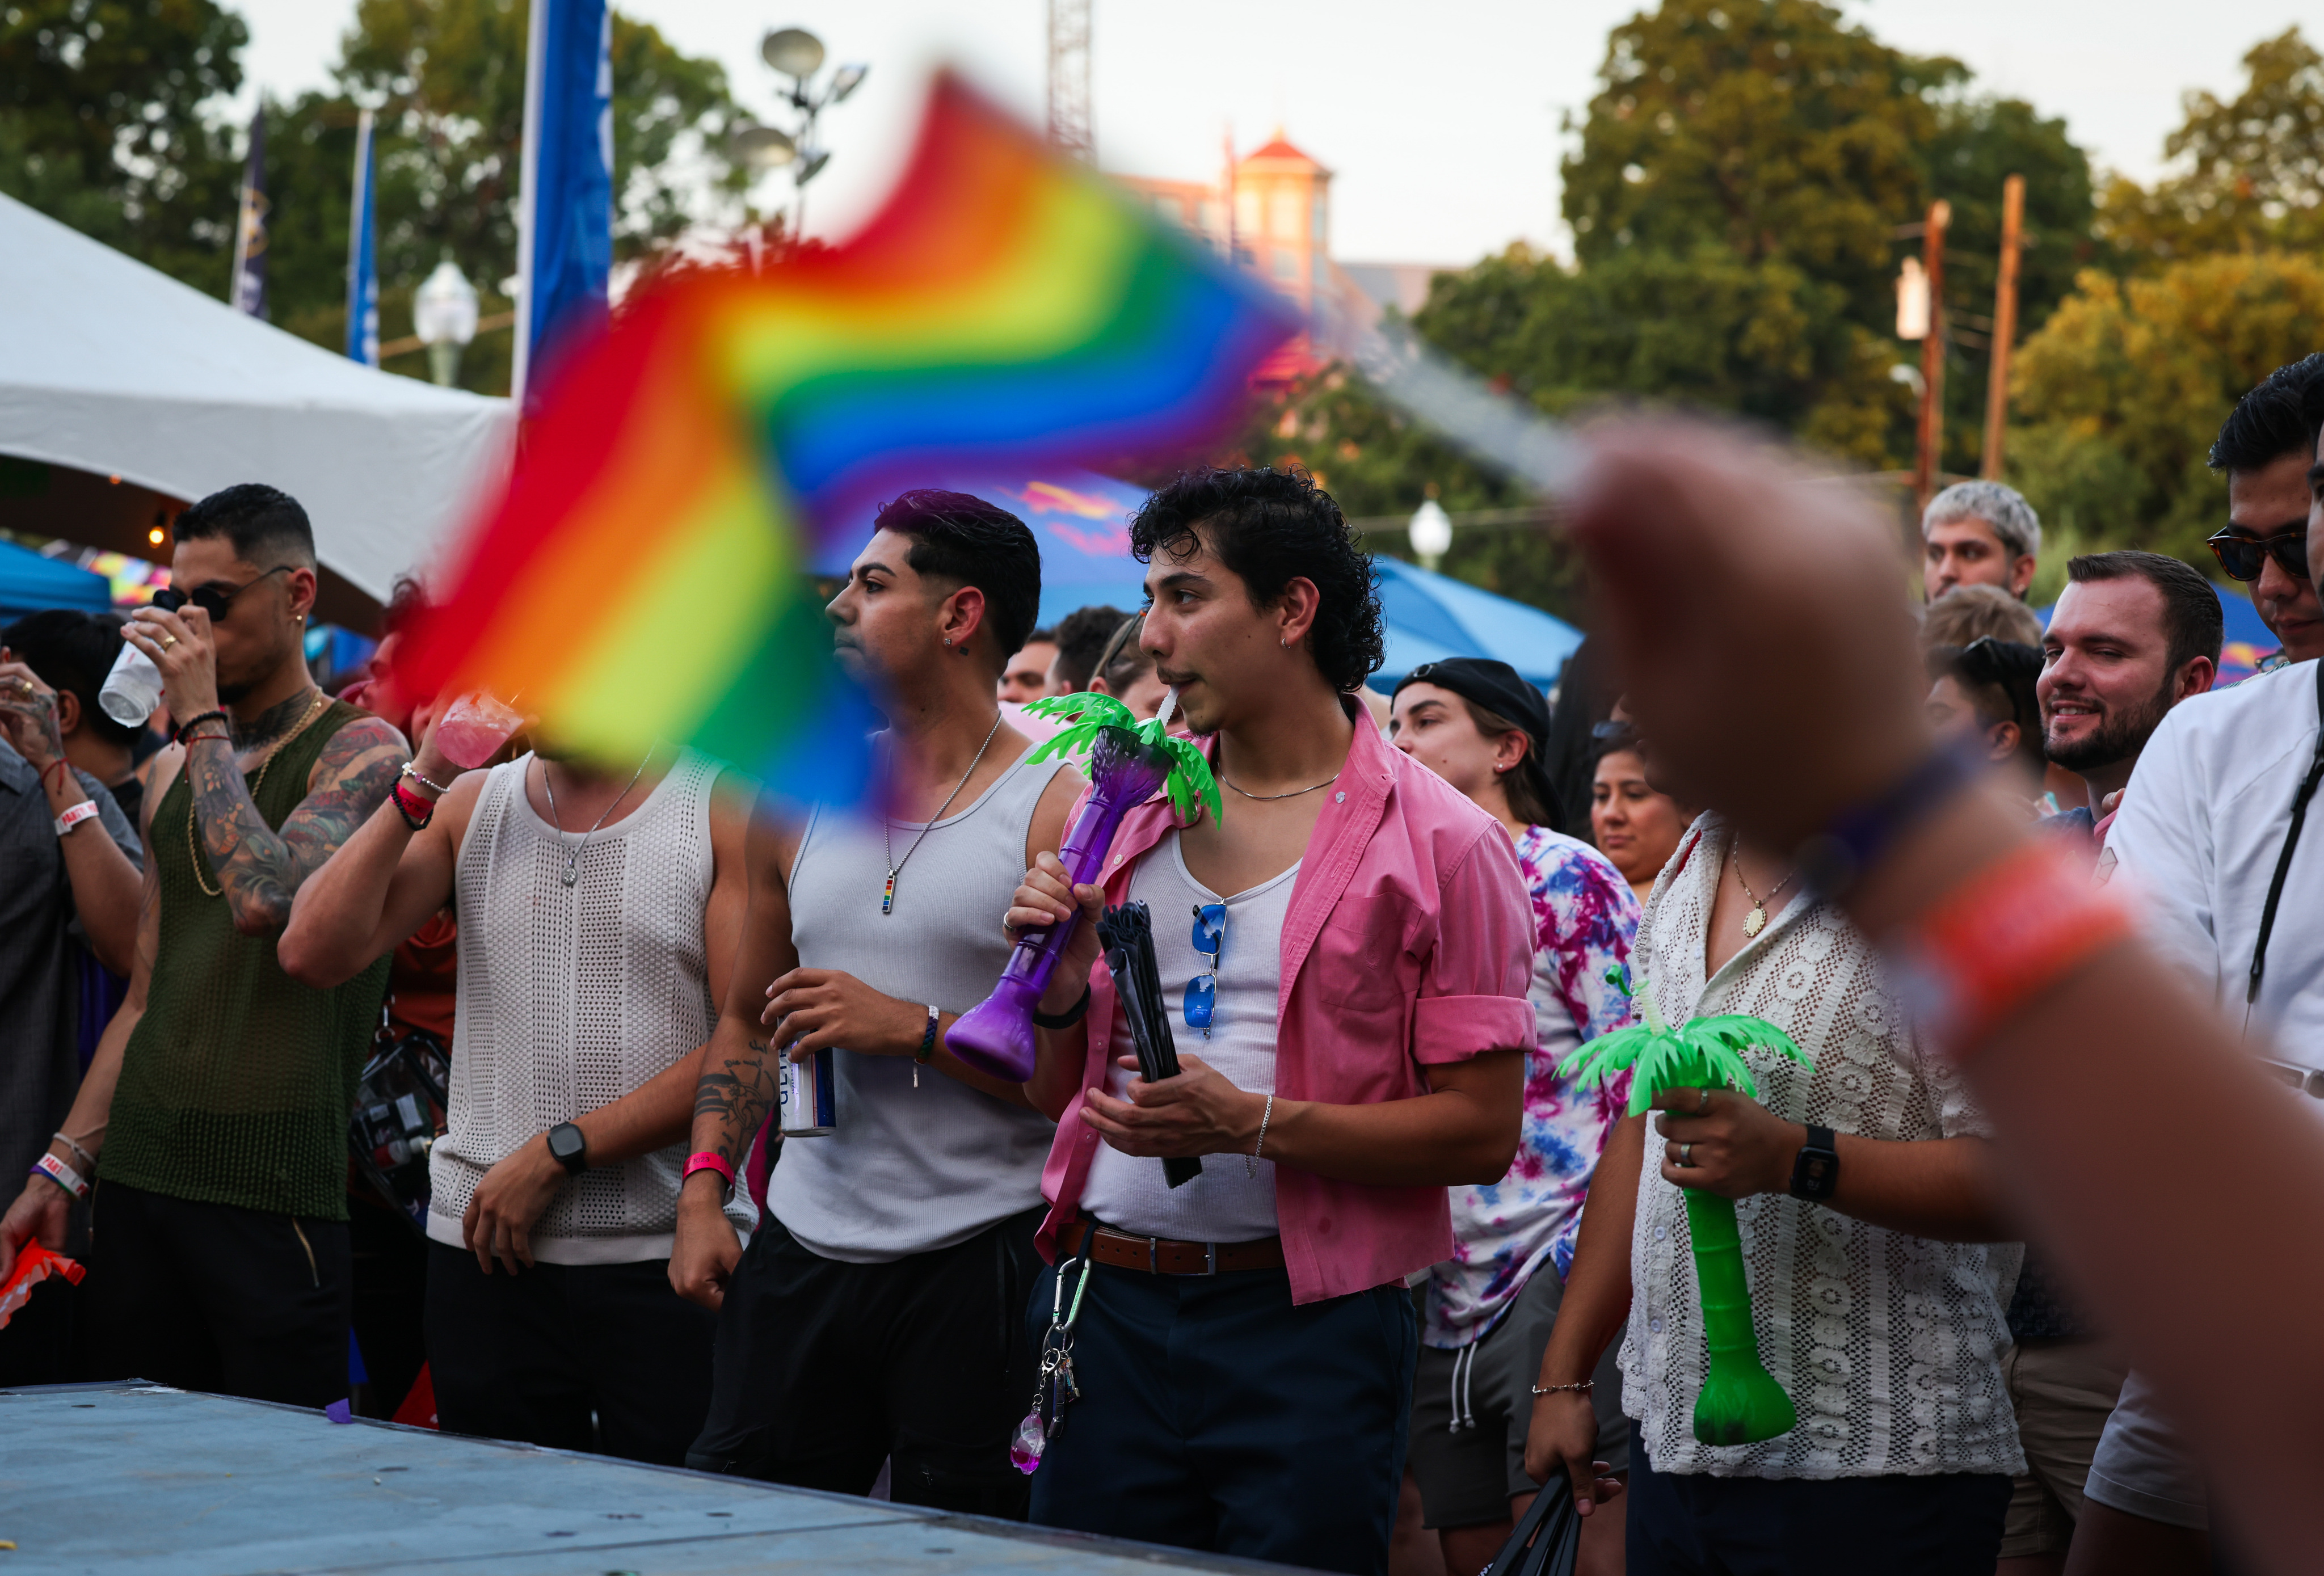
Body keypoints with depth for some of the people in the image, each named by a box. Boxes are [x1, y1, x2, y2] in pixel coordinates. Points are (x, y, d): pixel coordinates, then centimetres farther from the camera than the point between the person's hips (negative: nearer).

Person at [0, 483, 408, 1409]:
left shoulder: (362, 751, -3)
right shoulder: (172, 772, 17)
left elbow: (267, 899, -22)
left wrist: (203, 719, -13)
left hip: (271, 1194, -6)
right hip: (138, 1180, 6)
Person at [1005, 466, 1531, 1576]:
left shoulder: (1439, 843, -4)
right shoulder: (1133, 817, 13)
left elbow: (1483, 1132, -10)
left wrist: (1255, 1123, -20)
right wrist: (1061, 988, -4)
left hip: (1305, 1327, -5)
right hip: (1106, 1308, 5)